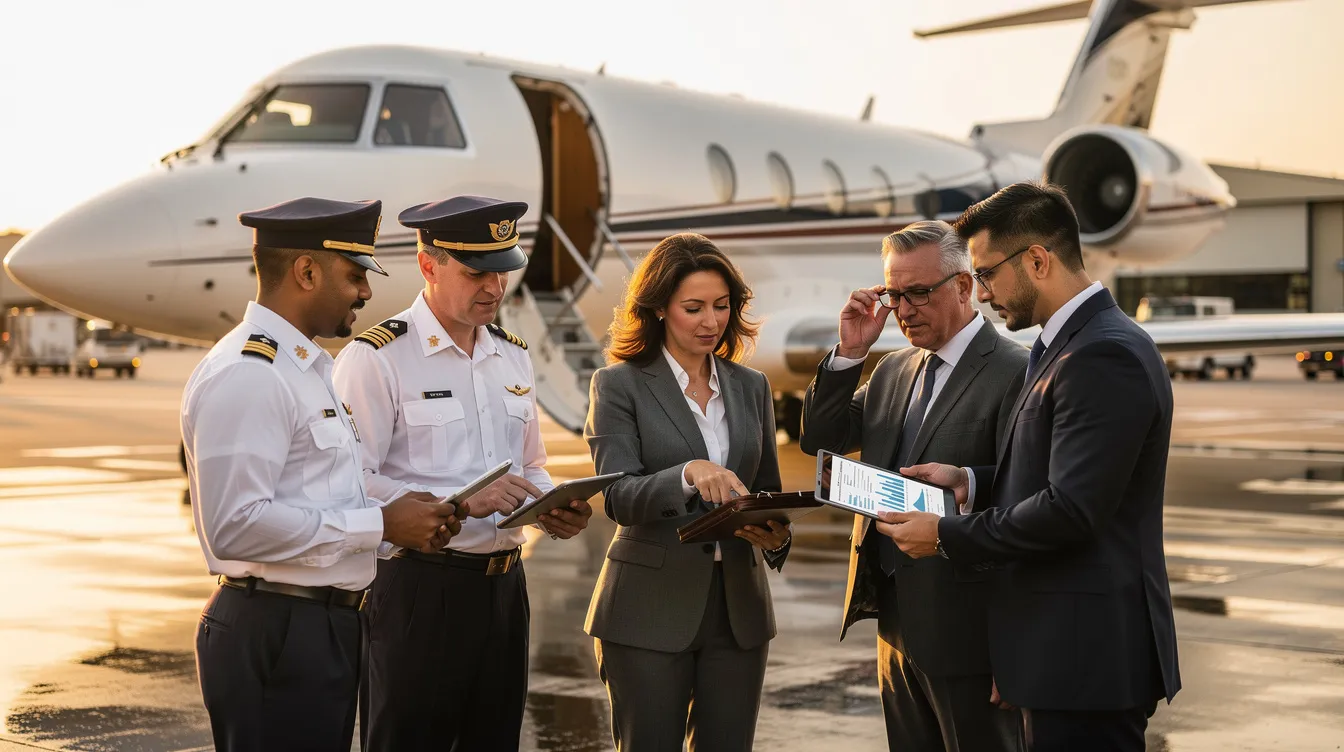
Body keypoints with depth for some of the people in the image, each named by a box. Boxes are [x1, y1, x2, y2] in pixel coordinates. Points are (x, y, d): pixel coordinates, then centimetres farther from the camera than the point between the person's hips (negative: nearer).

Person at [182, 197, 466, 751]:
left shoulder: (310, 367, 17)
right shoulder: (246, 375, -16)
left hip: (328, 625, 10)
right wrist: (380, 524, -19)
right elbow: (236, 526, -25)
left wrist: (407, 516, 5)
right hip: (274, 637, -10)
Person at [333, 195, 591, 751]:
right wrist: (461, 501, -24)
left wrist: (553, 507, 1)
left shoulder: (513, 358, 14)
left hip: (503, 584, 7)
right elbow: (352, 484, -17)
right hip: (417, 592, -7)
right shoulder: (375, 358, -10)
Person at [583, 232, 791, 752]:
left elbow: (768, 491, 15)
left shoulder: (751, 387, 11)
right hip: (651, 611, -4)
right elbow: (619, 497, -14)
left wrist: (776, 534, -8)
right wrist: (689, 474, -32)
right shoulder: (619, 385, -3)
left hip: (739, 608, 4)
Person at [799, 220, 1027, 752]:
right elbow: (820, 439, 11)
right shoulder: (894, 370, 14)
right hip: (896, 617, 8)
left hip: (964, 622, -8)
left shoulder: (1013, 371, -11)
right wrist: (849, 352, 3)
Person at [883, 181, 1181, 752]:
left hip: (1087, 655, -10)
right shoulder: (1073, 344, 14)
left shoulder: (1105, 357, -19)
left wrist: (946, 537, -14)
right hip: (1072, 647, 10)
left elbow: (1071, 510, -23)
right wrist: (972, 483, 7)